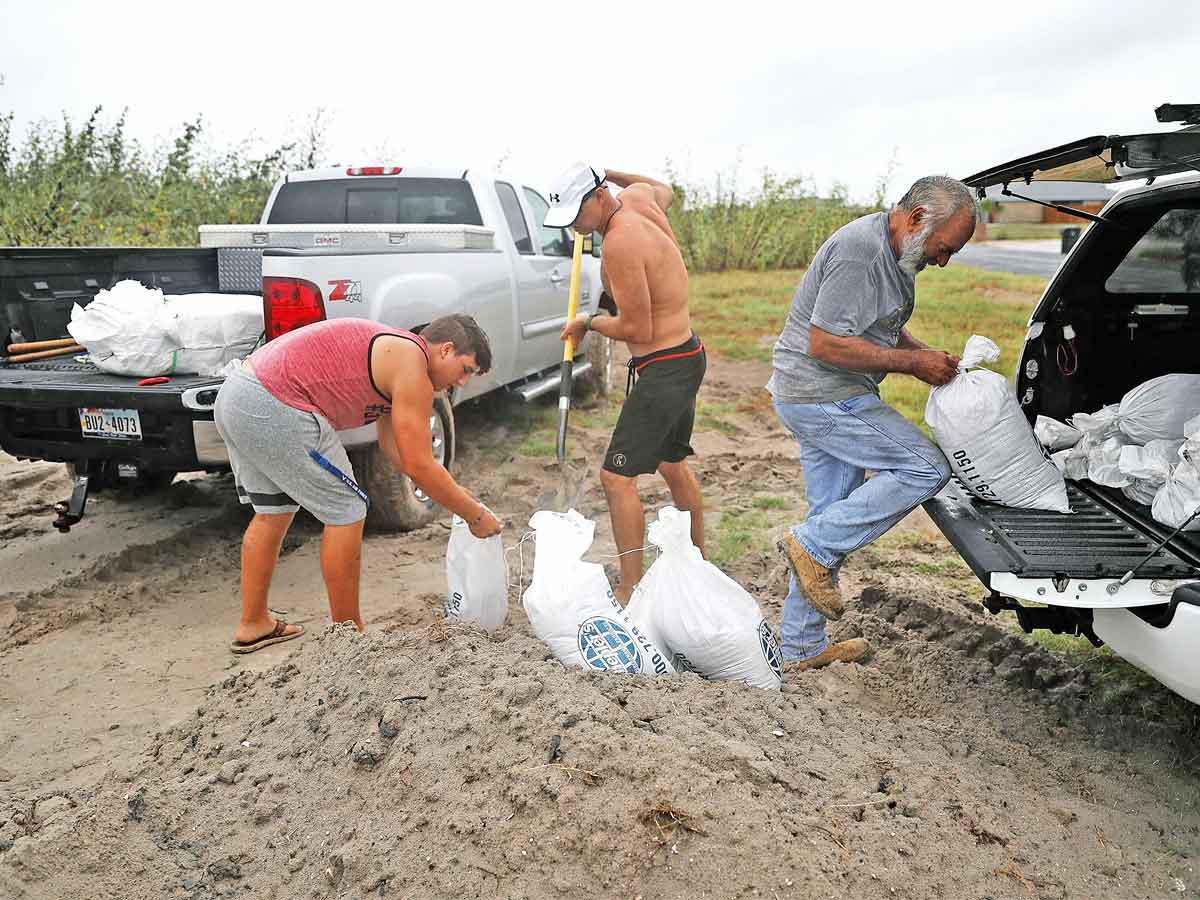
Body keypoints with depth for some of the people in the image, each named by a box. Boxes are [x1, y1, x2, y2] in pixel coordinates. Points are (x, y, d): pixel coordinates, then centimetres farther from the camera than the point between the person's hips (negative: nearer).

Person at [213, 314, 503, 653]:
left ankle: (252, 625, 35)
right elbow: (420, 466, -9)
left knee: (273, 511, 23)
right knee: (346, 512, 2)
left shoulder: (394, 351, 22)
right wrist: (475, 515, 3)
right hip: (276, 410, -10)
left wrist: (458, 494, 24)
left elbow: (394, 447, 25)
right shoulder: (412, 366, -8)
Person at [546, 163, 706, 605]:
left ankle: (631, 590, -5)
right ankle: (697, 559, 40)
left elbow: (637, 329, -23)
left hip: (664, 367, -10)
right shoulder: (637, 197, 3)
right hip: (685, 357, 10)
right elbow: (664, 191, 30)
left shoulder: (620, 243, -24)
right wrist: (604, 172, 22)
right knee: (672, 462, 24)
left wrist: (587, 322, -7)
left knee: (617, 476, -10)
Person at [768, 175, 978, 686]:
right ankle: (813, 545, -4)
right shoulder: (858, 250, -19)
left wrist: (928, 357, 9)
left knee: (833, 520, 13)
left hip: (815, 399, 11)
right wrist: (913, 361, -17)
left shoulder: (893, 253, 14)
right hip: (823, 398, -11)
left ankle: (801, 648, 22)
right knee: (926, 469, -9)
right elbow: (825, 344, -24)